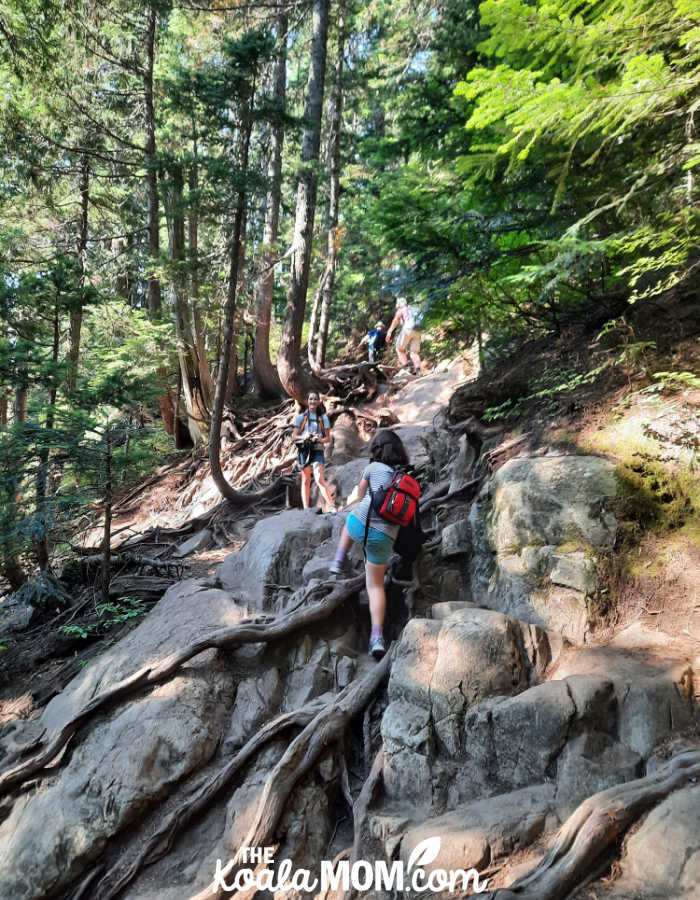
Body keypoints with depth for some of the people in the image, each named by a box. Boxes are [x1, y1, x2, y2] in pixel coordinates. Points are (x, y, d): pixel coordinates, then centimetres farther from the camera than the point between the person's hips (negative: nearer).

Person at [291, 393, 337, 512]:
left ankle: (330, 505, -22)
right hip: (304, 450, 1)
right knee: (306, 480, 7)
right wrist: (304, 437, -16)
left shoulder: (323, 417, 7)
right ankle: (306, 508, 12)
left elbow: (328, 438, 6)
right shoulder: (301, 417, 6)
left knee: (319, 478, -17)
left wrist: (321, 439, -16)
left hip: (317, 450, -1)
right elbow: (294, 436, 5)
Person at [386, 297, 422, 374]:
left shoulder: (401, 310, 10)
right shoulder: (413, 310, 31)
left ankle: (405, 366, -10)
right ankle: (418, 370, -14)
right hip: (417, 332, 6)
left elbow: (396, 320, -6)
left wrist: (389, 332, -13)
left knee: (399, 349, 6)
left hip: (407, 330, -6)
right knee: (414, 352, 5)